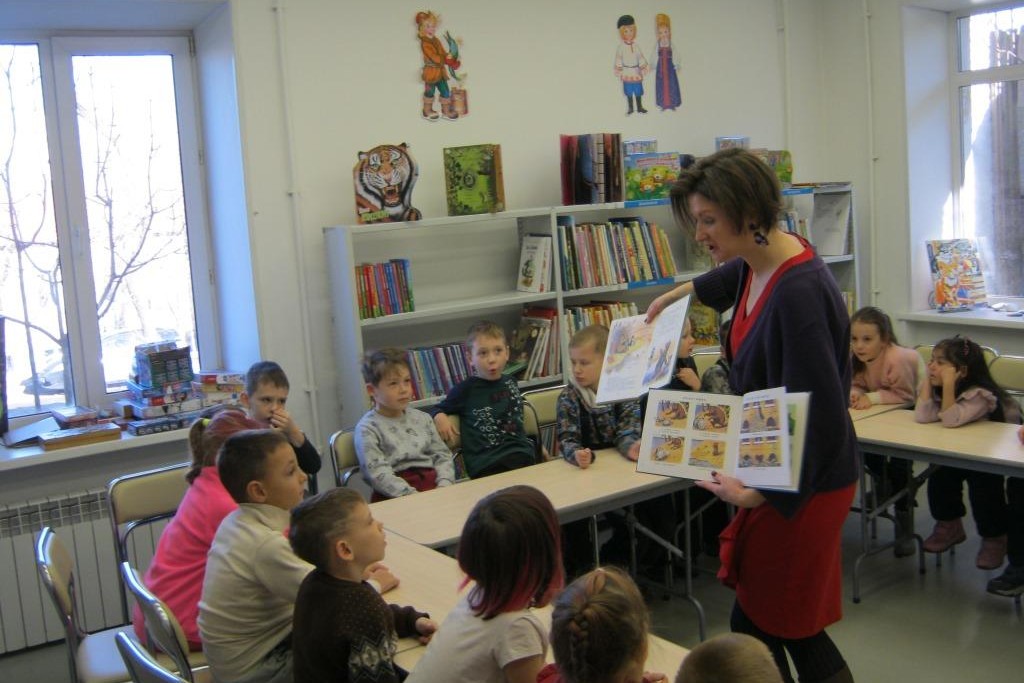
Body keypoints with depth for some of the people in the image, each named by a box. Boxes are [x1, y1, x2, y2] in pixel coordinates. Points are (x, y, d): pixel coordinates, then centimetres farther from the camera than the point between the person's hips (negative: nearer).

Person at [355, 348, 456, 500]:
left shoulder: (422, 419, 17)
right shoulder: (367, 428, -1)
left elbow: (442, 455, 16)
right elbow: (378, 474, -11)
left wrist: (444, 485, -4)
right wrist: (413, 495, -20)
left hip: (433, 485, 5)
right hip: (396, 498, -5)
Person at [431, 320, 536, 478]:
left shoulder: (511, 384, 16)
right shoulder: (466, 389, 2)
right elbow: (438, 409, 15)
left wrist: (538, 447, 32)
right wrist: (440, 417, -7)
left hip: (522, 454, 5)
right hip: (487, 464, -5)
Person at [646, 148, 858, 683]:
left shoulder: (798, 293, -27)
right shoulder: (754, 265, 1)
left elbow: (821, 418, -28)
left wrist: (758, 494, -26)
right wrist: (675, 294, 43)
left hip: (800, 485, -9)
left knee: (758, 625, 3)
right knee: (784, 622, 17)